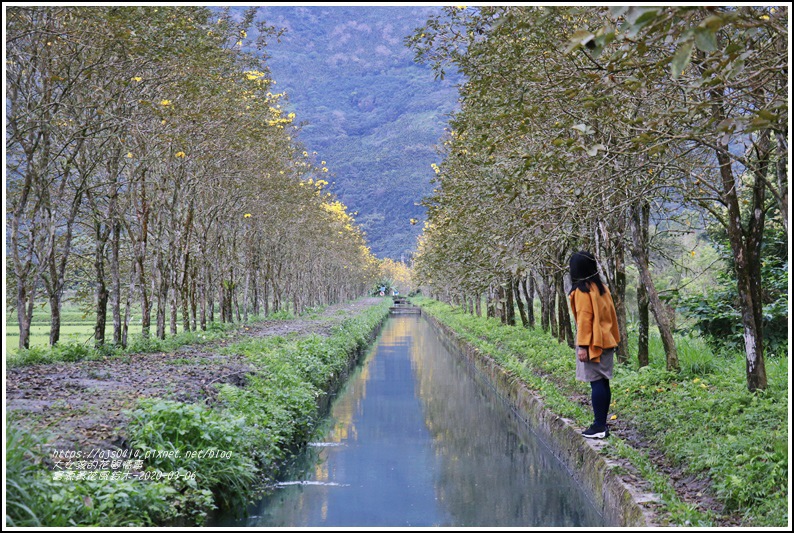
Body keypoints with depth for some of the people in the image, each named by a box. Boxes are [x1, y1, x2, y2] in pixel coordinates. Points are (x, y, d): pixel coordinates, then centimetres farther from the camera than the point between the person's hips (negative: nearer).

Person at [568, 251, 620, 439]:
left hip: (592, 344, -8)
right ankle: (602, 424, 15)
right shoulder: (601, 287, 11)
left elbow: (584, 319, -16)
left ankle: (599, 426, -6)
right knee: (603, 382, 10)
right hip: (606, 342, 8)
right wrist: (613, 339, 19)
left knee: (596, 383, -7)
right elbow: (611, 314, 14)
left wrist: (583, 346, -16)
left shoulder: (582, 291, -12)